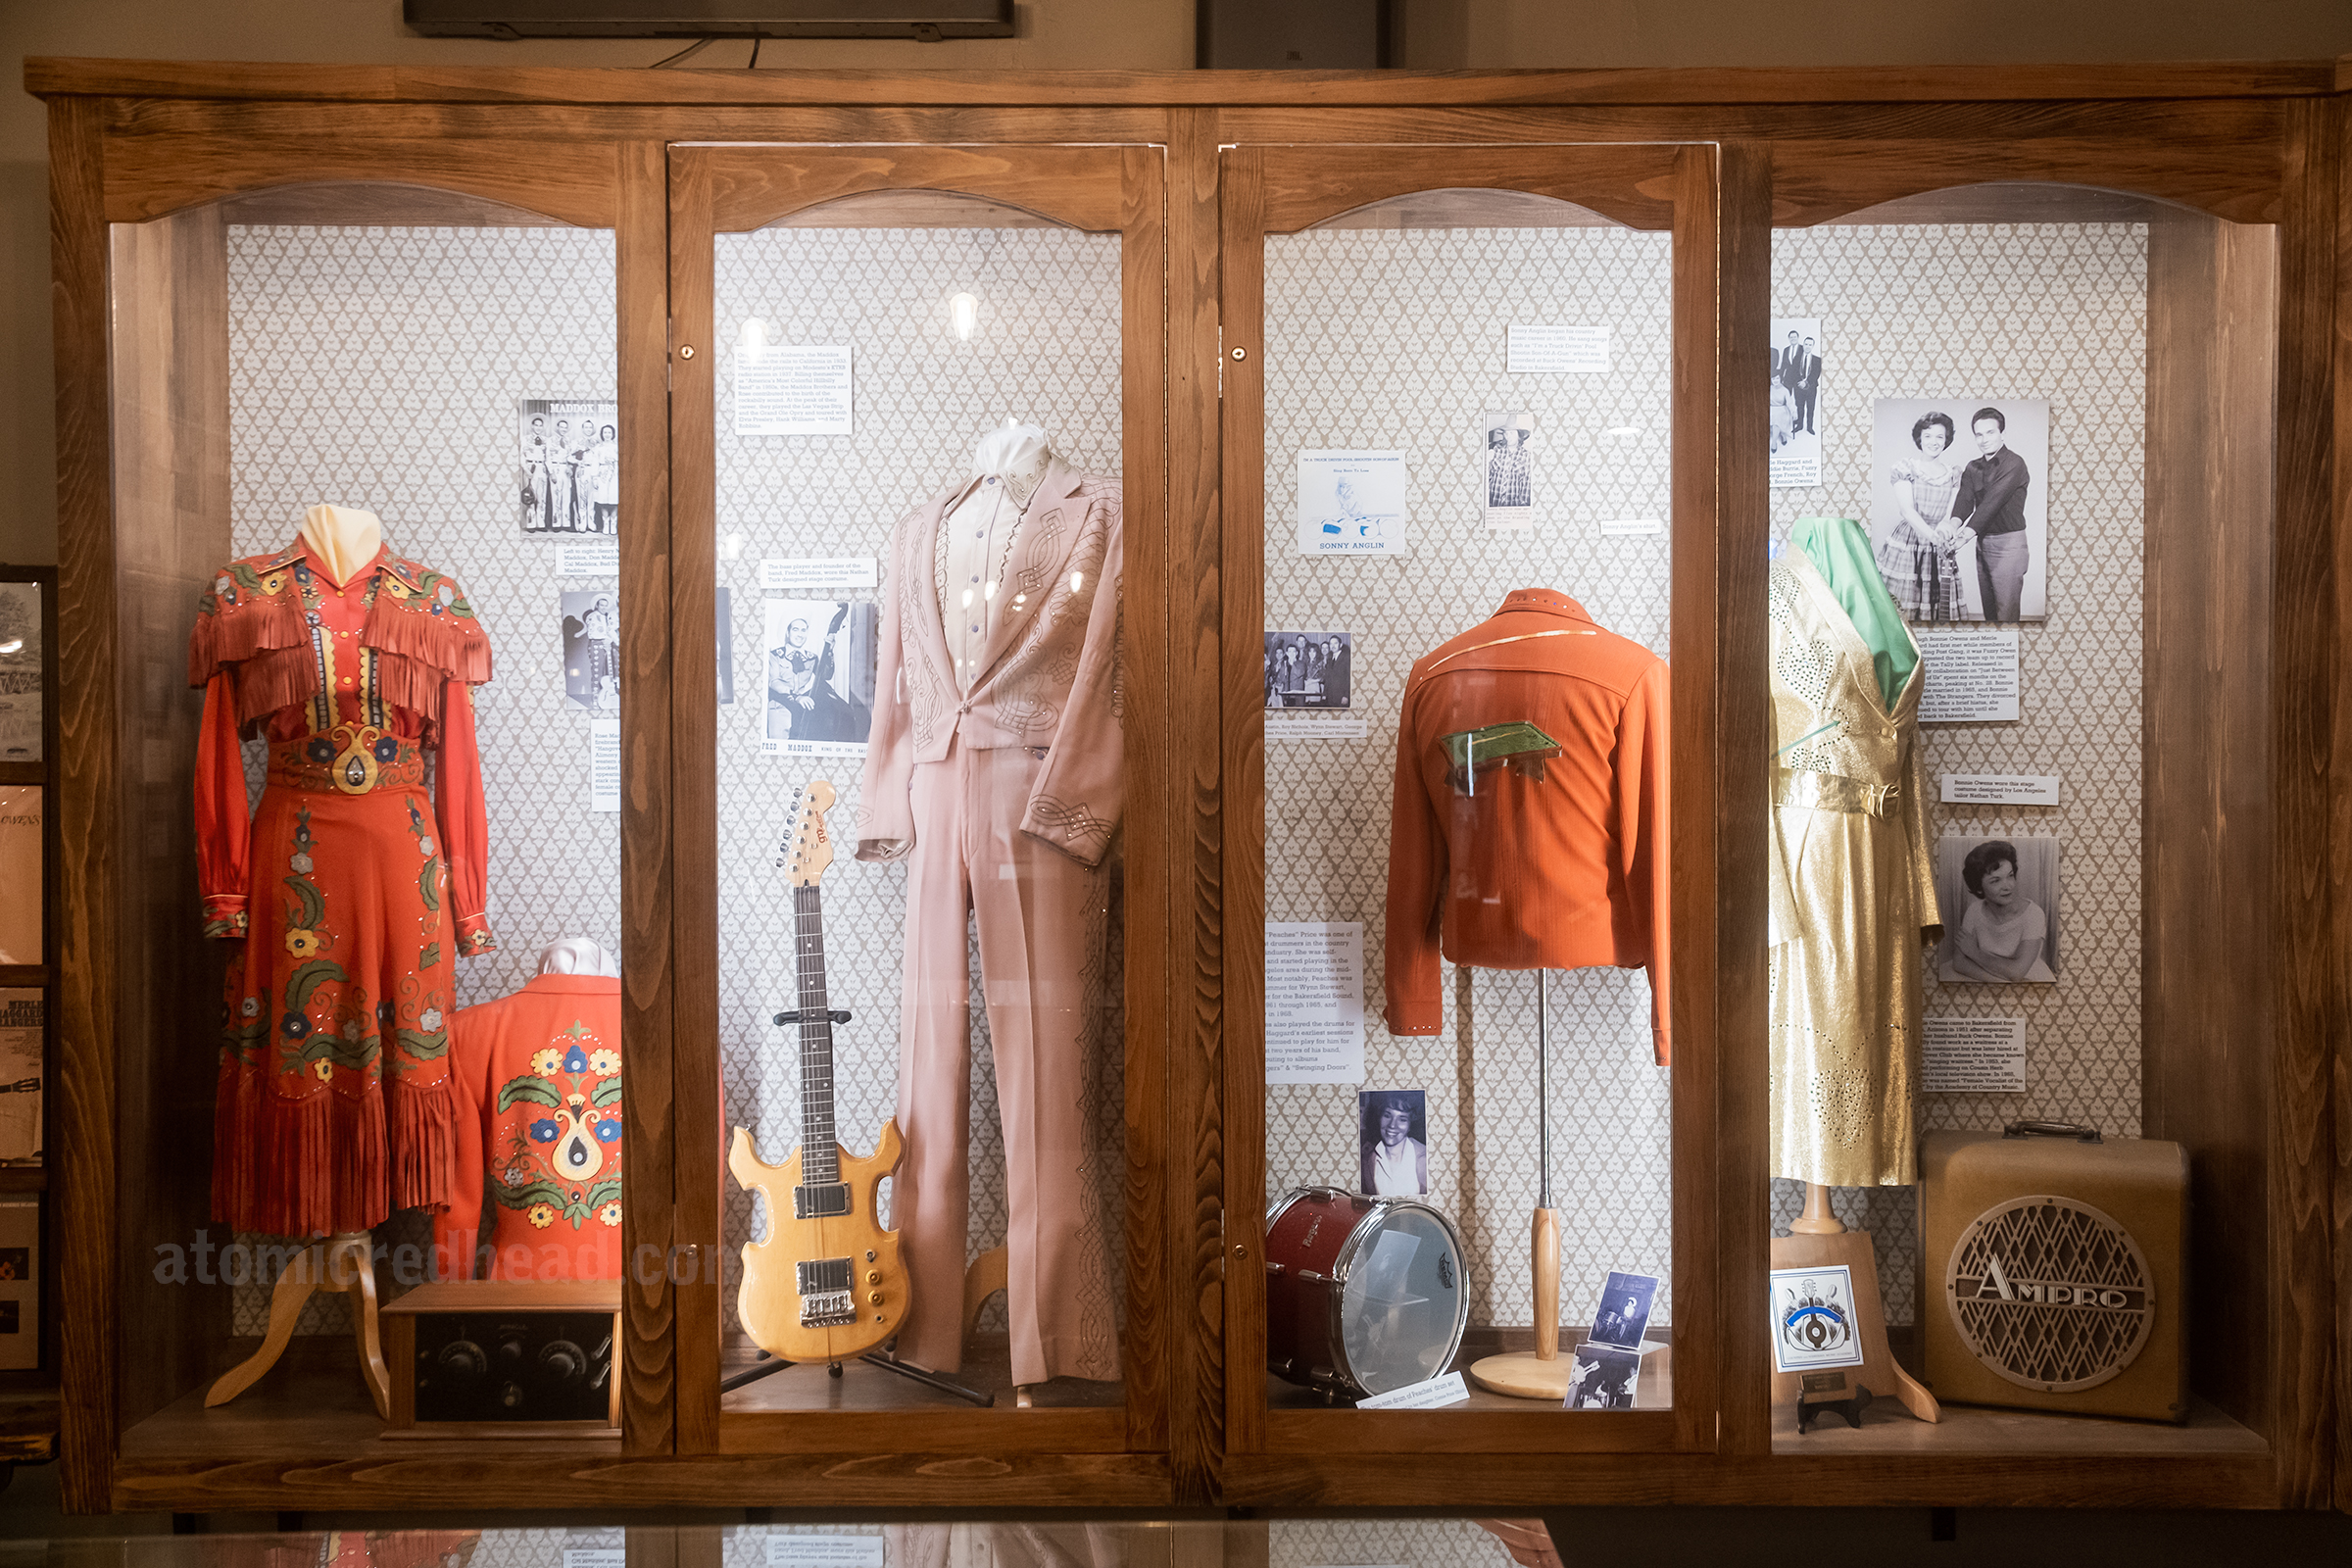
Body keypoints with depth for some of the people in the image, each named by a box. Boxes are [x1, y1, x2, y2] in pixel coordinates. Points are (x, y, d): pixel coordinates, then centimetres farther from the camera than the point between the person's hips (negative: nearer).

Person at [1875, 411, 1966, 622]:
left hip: (1939, 549, 3)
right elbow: (1907, 510, -12)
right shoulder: (1906, 468, -1)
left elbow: (1953, 513, 1)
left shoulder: (1953, 475, 10)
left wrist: (1948, 527, -24)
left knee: (1939, 607, 1)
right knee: (1900, 607, -6)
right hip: (1906, 545, -3)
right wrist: (1932, 535, -28)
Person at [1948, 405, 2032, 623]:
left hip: (2008, 542, -7)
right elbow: (1964, 500, -6)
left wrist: (1967, 533, -34)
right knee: (1989, 611, 13)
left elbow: (1992, 501, -23)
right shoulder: (1973, 468, 10)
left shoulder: (2013, 464, -11)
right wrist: (1953, 524, -29)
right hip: (1982, 543, 7)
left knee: (2007, 613, -8)